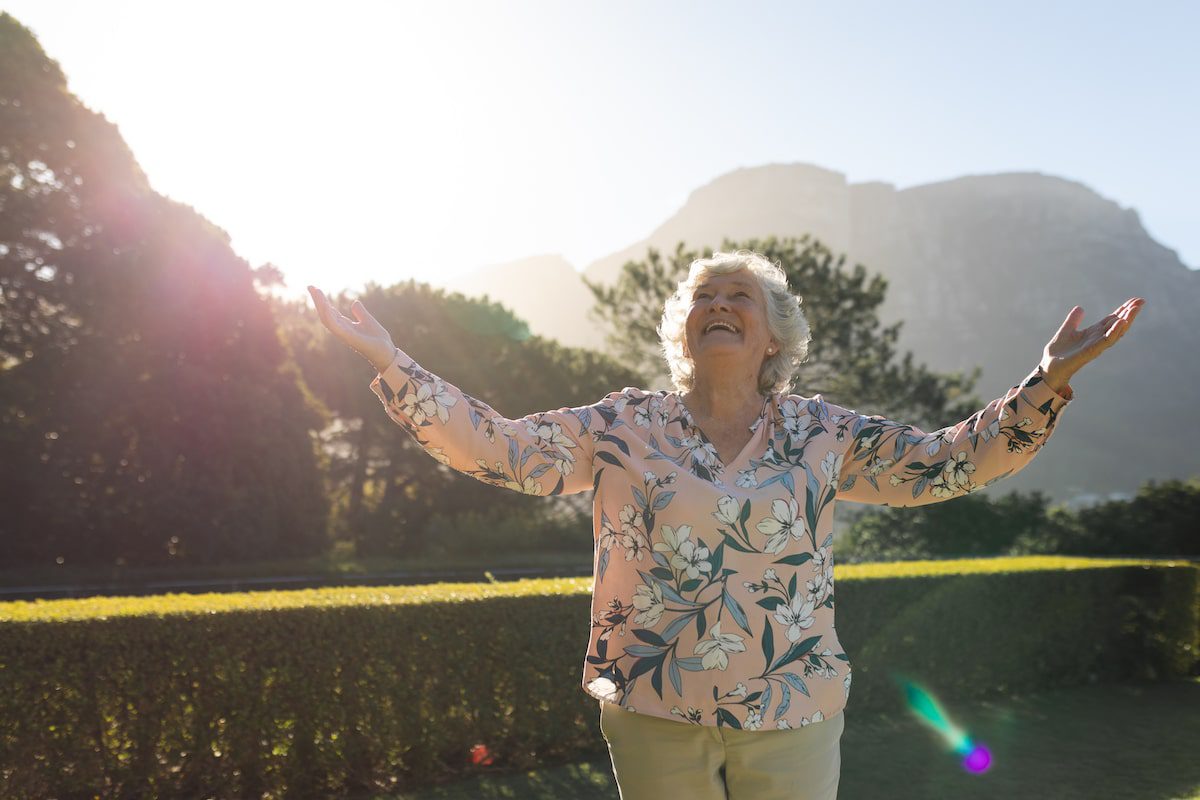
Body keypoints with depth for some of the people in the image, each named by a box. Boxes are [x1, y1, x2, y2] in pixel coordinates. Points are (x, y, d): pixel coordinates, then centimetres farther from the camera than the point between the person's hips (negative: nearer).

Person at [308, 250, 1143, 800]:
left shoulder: (822, 434, 2)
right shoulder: (625, 426, -1)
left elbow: (951, 460, 1)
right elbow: (501, 448, -6)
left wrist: (1049, 382, -10)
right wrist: (391, 363, -15)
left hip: (792, 716, 1)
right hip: (657, 715, 0)